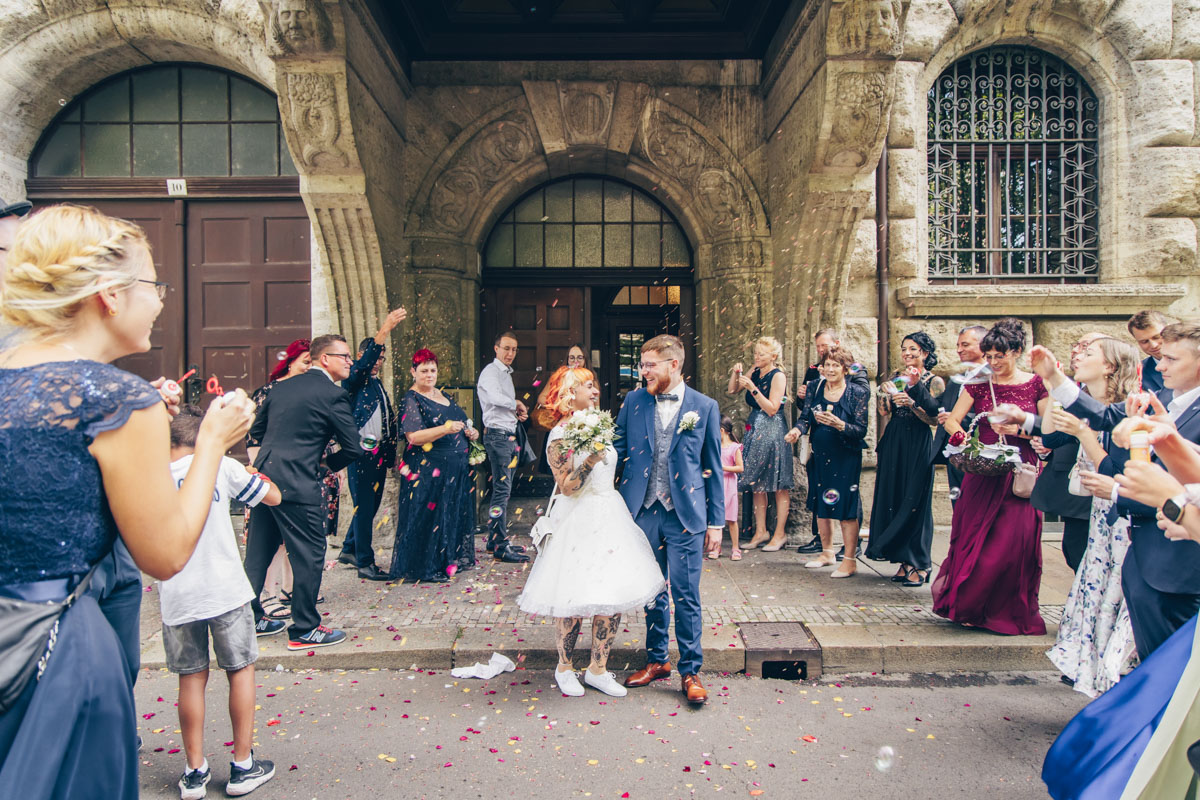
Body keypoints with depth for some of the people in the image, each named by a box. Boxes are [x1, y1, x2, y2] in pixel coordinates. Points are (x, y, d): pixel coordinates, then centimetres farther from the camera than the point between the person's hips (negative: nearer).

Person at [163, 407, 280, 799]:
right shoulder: (220, 466, -9)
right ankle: (243, 766, 19)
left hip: (176, 598, 2)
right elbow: (273, 496, 1)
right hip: (226, 591, -2)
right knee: (241, 670, 12)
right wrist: (253, 474, 17)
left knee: (191, 678, 14)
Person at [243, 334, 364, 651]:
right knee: (310, 554, 4)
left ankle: (250, 619, 31)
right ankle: (305, 630, 13)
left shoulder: (281, 387, 13)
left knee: (258, 553, 18)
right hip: (296, 484, -8)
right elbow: (353, 448, -9)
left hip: (263, 478, 8)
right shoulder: (333, 394, -9)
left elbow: (256, 429, 21)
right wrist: (328, 461, 10)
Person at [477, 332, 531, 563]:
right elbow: (494, 397, -28)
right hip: (498, 435, -10)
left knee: (502, 489, 12)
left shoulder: (507, 373, 21)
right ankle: (500, 546, -7)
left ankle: (495, 539, 21)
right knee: (502, 490, -10)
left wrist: (518, 412, 6)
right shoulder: (490, 372, -8)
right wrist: (517, 404, -12)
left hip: (510, 435, 10)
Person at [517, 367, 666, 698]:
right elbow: (568, 487, -17)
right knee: (574, 600, 0)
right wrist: (591, 458, -26)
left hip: (609, 518, 7)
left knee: (614, 595, 6)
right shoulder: (560, 436, -11)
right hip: (578, 524, -7)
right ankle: (564, 667, 23)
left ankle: (598, 669, 21)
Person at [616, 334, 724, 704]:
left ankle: (691, 671, 16)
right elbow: (618, 448, 11)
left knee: (685, 593, 0)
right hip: (643, 511, 3)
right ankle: (656, 660, 30)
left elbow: (713, 467, 3)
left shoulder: (705, 407, 0)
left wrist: (716, 521, 2)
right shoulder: (634, 401, 5)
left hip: (685, 514, -3)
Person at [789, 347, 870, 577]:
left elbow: (861, 430, -12)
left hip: (846, 457, -5)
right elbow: (805, 416, -1)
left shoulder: (858, 393, -8)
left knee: (846, 506, -6)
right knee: (820, 504, 12)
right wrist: (797, 430, -22)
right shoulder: (814, 387, 3)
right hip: (820, 455, 5)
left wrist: (839, 424, -30)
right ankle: (827, 553, 27)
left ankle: (850, 560, 3)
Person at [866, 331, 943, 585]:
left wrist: (911, 402, -19)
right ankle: (905, 562, 14)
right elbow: (885, 412, 8)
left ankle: (919, 565, 5)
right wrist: (887, 393, -9)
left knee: (914, 502, -4)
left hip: (918, 447, -5)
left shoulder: (934, 382, -2)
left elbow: (934, 418, -9)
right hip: (894, 444, 5)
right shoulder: (897, 378, 13)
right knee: (893, 497, 5)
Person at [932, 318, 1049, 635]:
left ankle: (1009, 611, 15)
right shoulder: (978, 384, 4)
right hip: (983, 472, 1)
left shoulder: (1036, 385, 2)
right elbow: (952, 421, 2)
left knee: (1015, 539, -4)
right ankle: (969, 606, 18)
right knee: (975, 535, 1)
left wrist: (1019, 428, -14)